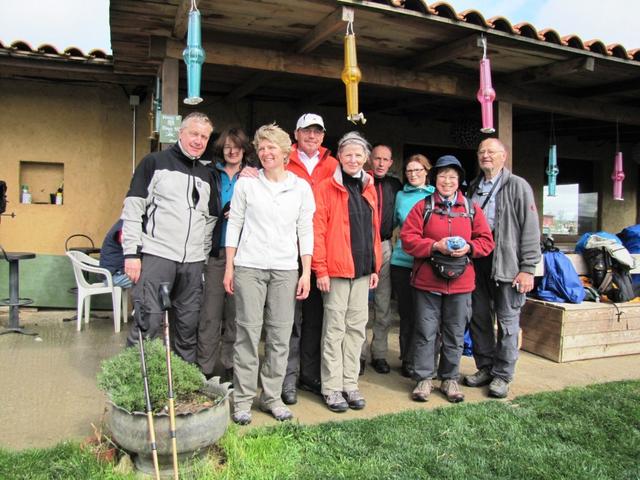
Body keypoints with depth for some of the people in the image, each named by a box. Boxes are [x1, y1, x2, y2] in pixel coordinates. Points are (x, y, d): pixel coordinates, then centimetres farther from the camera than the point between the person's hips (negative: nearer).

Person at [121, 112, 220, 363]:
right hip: (155, 256, -5)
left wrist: (203, 257, 14)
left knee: (189, 325, 8)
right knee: (148, 322, -7)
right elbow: (132, 209, -4)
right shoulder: (155, 162, 2)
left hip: (193, 262, 5)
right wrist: (131, 253, -11)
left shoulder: (207, 176, 17)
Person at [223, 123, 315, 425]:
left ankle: (272, 396, 17)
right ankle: (243, 399, 11)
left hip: (285, 269, 1)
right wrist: (229, 267, 2)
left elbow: (306, 231, 7)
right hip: (249, 266, -1)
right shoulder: (246, 183, 5)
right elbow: (234, 225, 6)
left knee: (280, 335, 3)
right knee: (248, 332, -1)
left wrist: (306, 272, 2)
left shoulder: (301, 187, 6)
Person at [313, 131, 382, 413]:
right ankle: (332, 388, 12)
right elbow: (318, 231, -8)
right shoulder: (326, 188, -4)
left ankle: (350, 384, 21)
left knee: (357, 327, 10)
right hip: (336, 270, -6)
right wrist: (320, 269, -13)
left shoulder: (369, 189, 14)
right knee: (335, 329, 1)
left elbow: (374, 229, 17)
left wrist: (375, 266, 13)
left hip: (363, 270, 6)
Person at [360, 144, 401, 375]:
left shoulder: (394, 185, 12)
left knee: (383, 304, 8)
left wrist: (391, 233, 12)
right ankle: (358, 354, 12)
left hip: (384, 246, 4)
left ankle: (379, 353, 19)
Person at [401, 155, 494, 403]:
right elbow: (408, 238, -6)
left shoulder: (471, 209, 8)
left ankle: (450, 378, 26)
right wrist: (435, 246, -18)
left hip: (460, 282, 2)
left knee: (455, 334, 11)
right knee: (426, 332, 5)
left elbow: (486, 240, 7)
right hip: (427, 280, -2)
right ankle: (423, 378, 18)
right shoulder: (423, 207, 1)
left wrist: (469, 247, -13)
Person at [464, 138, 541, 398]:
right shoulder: (473, 188, 14)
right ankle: (485, 367, 27)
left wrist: (527, 268, -12)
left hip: (507, 264, -5)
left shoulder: (517, 186, -3)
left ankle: (502, 375, 16)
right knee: (479, 318, 11)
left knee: (507, 321, 3)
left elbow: (530, 229, -8)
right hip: (477, 263, 5)